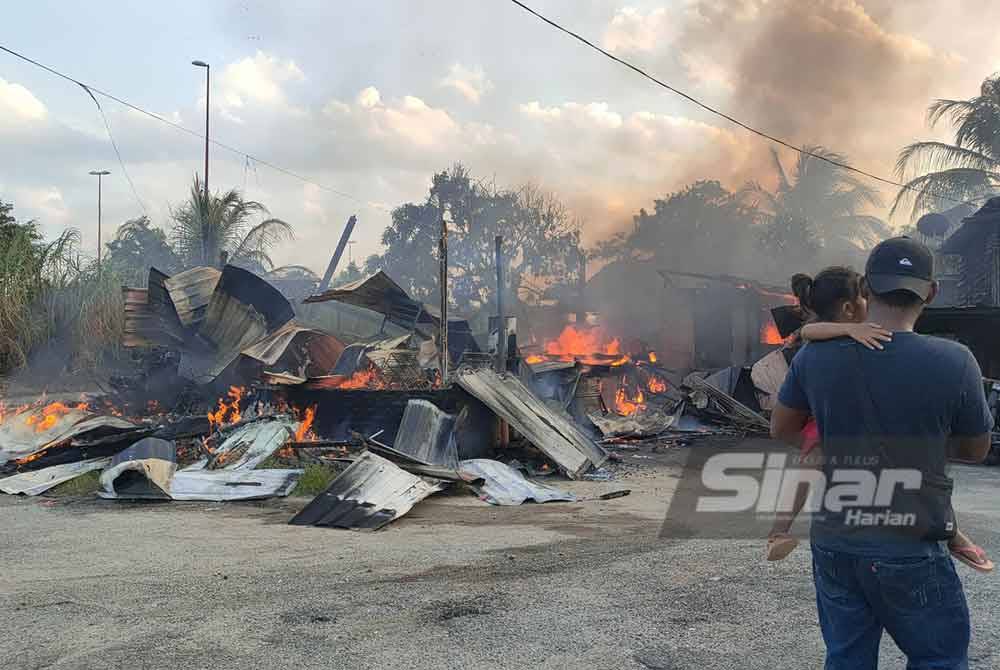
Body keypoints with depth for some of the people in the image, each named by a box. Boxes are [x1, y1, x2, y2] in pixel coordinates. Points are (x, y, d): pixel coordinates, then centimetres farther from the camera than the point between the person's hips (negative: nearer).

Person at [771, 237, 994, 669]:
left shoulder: (816, 355, -5)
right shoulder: (953, 362, -15)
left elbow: (780, 430, 10)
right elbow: (976, 450, 2)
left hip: (833, 543, 4)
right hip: (909, 551, -3)